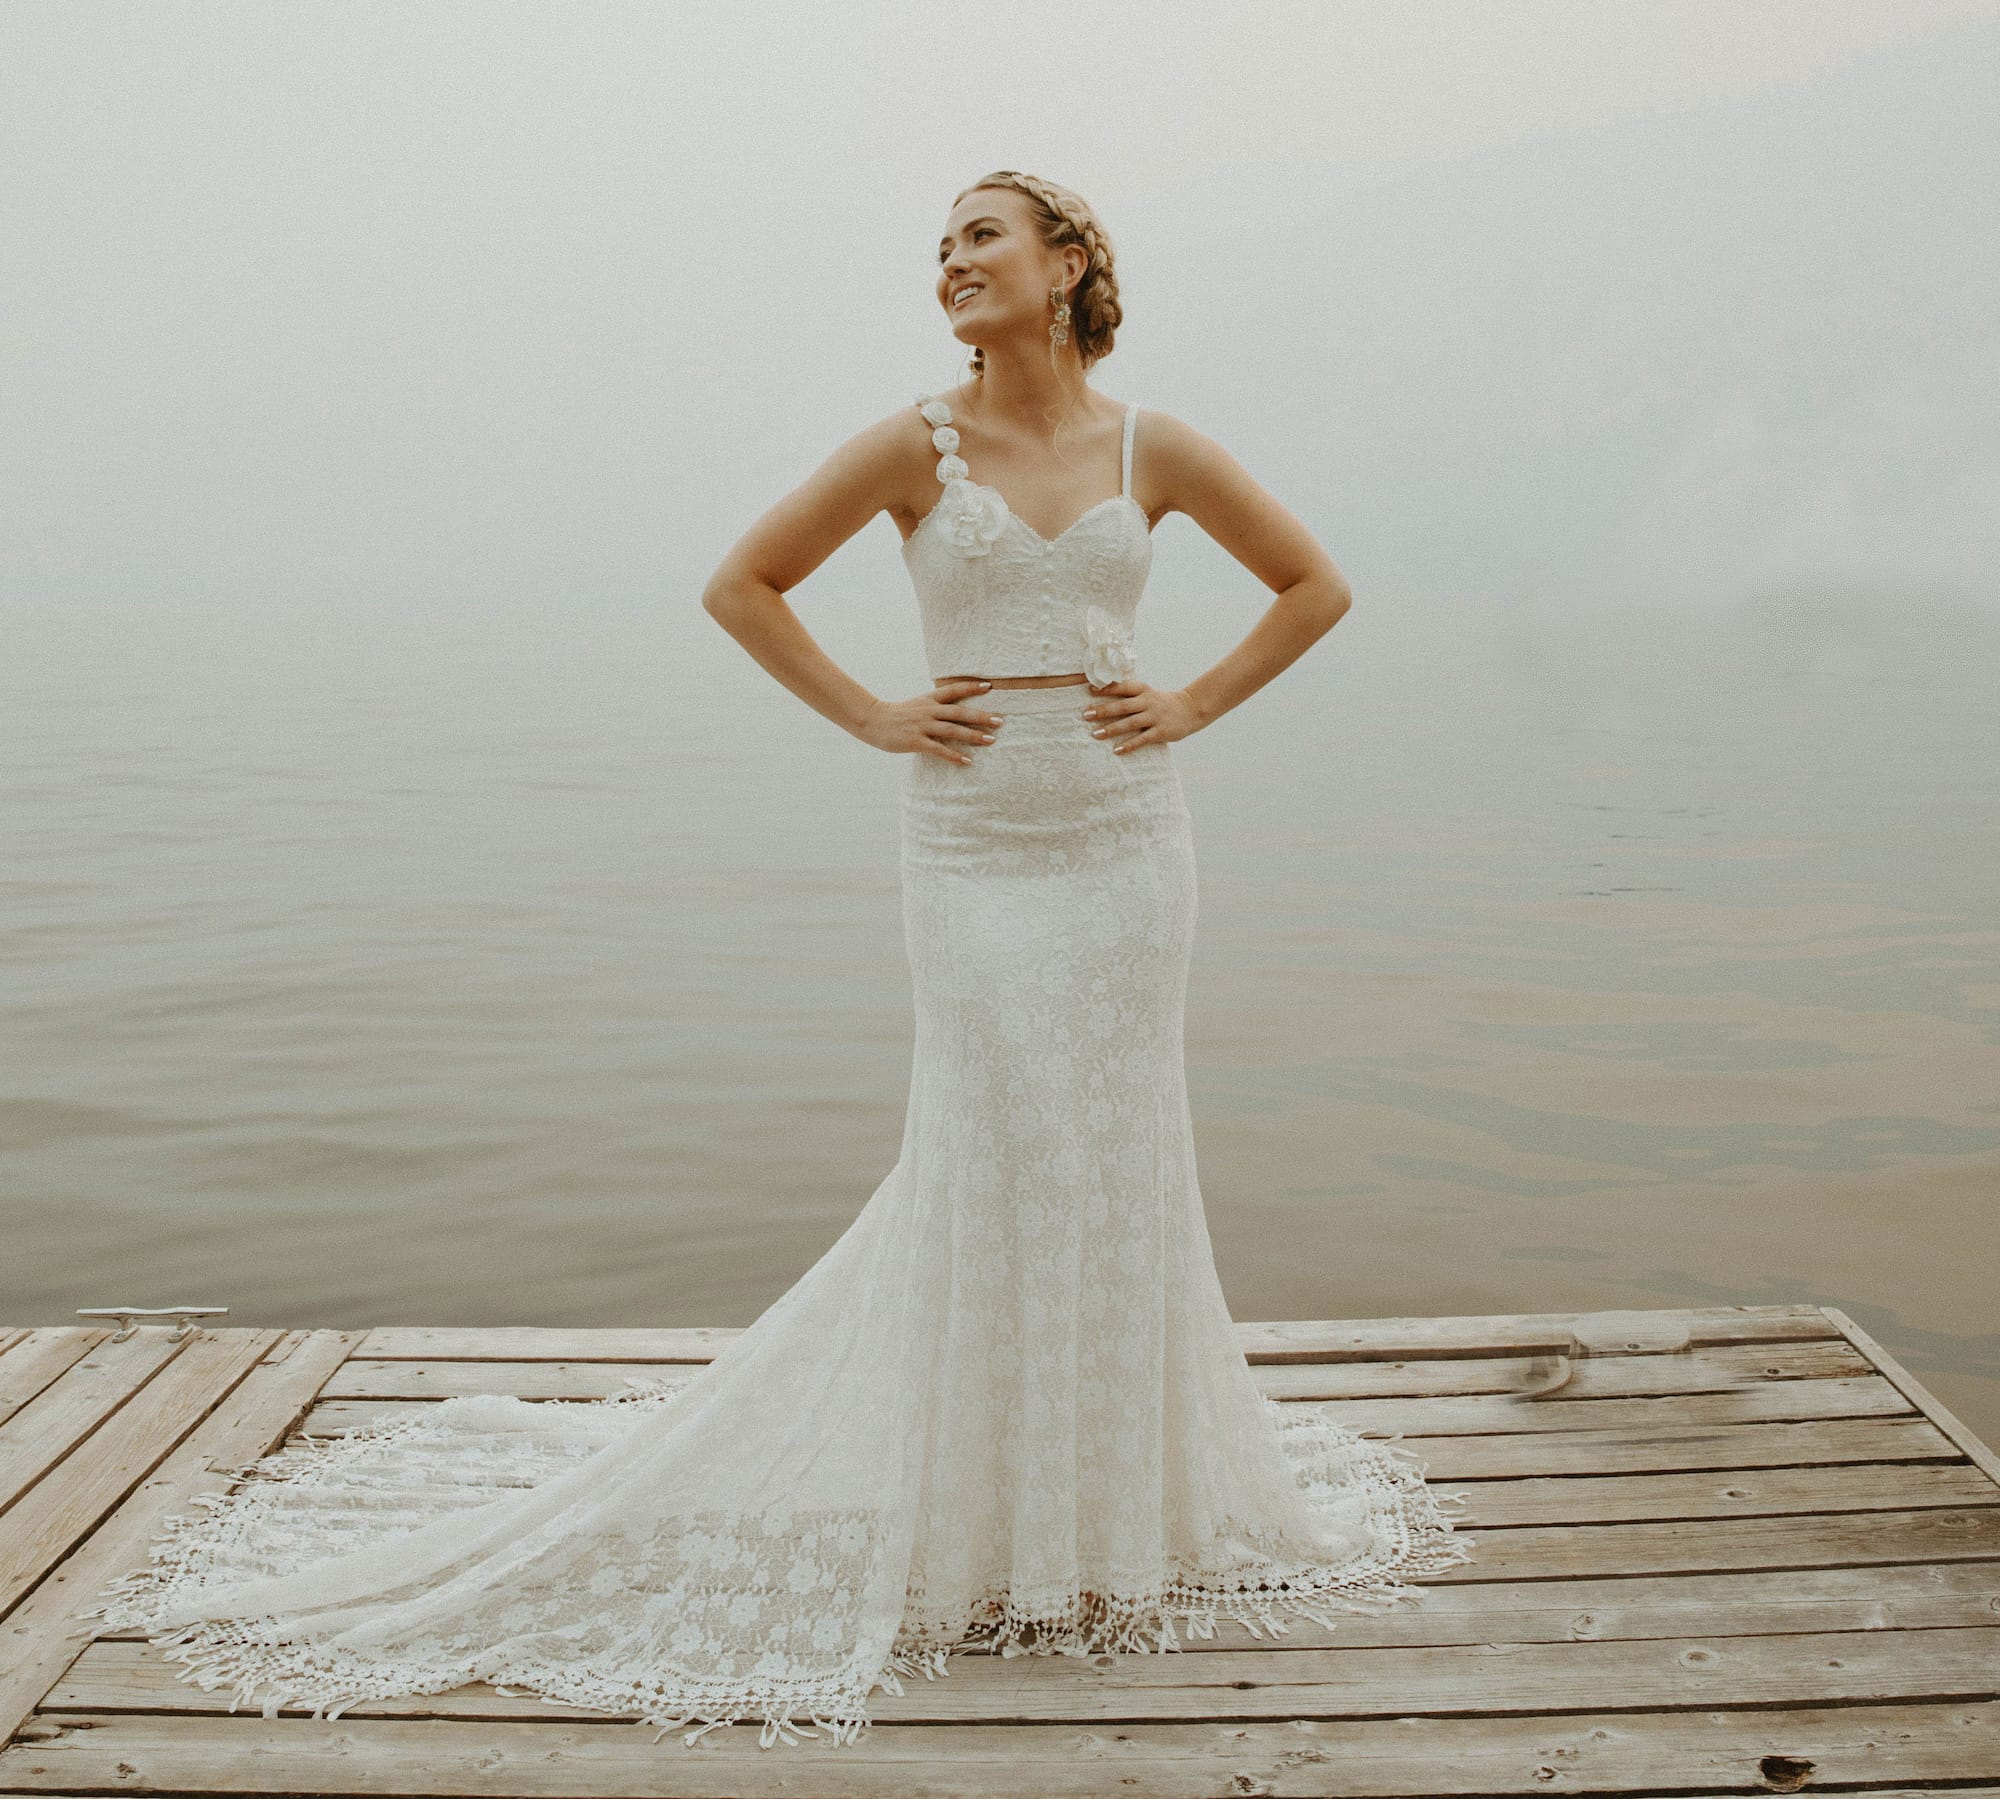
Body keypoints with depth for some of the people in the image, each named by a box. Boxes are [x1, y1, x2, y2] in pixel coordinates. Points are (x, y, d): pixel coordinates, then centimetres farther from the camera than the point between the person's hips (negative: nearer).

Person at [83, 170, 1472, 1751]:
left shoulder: (1154, 449, 4)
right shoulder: (914, 447, -1)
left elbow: (1315, 583, 13)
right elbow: (742, 585, 3)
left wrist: (1197, 705, 2)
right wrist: (875, 718, -3)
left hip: (1124, 838, 2)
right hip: (975, 846, -2)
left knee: (1118, 1151, 7)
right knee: (988, 1160, -2)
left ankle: (1120, 1493, 26)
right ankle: (978, 1512, 17)